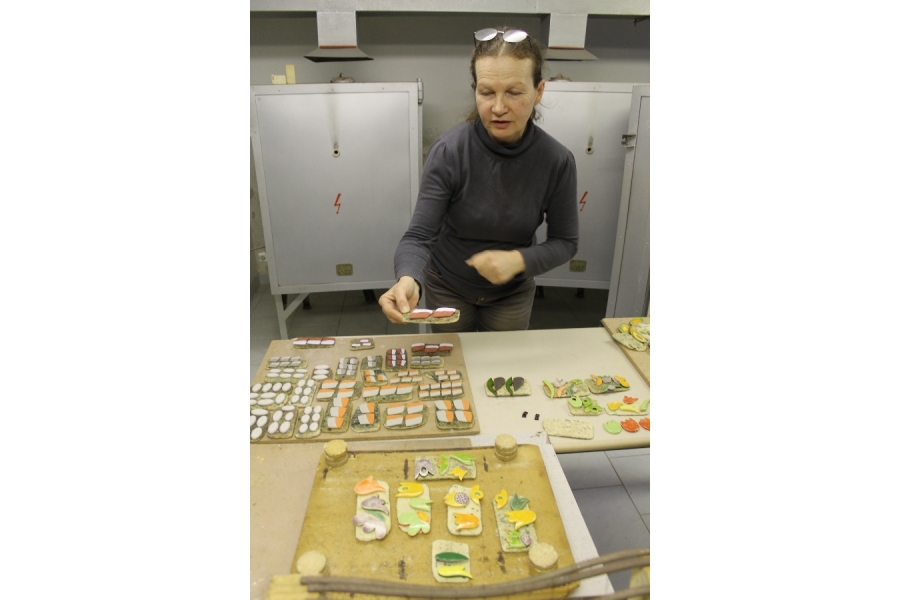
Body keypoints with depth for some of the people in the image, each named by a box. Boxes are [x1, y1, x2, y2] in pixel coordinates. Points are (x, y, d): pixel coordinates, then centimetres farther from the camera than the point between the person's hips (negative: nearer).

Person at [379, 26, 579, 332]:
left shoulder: (557, 160, -20)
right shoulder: (448, 150, -25)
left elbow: (565, 242, -10)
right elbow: (419, 236, -28)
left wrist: (518, 260, -29)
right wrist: (408, 280, -49)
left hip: (513, 293, 1)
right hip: (447, 287, -1)